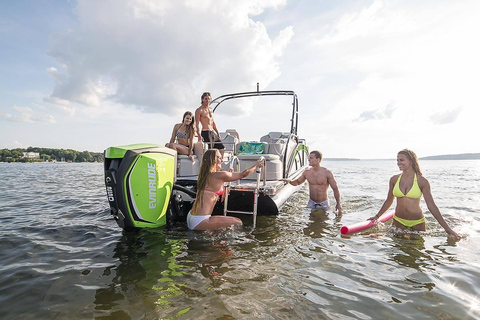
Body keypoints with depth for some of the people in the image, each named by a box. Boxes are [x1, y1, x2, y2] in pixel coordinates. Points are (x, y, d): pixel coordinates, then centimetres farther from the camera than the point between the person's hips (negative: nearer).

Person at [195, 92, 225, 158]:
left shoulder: (210, 109, 17)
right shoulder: (199, 110, -6)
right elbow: (197, 124, -14)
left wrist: (217, 132, 19)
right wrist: (199, 136, -25)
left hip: (213, 132, 8)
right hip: (205, 133, -8)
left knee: (222, 149, 9)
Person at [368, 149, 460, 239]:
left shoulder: (422, 181, -11)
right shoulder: (394, 179, -3)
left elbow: (431, 206, -9)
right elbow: (389, 201, 9)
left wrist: (447, 228, -11)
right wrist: (377, 216, 13)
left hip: (417, 223, -2)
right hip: (398, 221, 2)